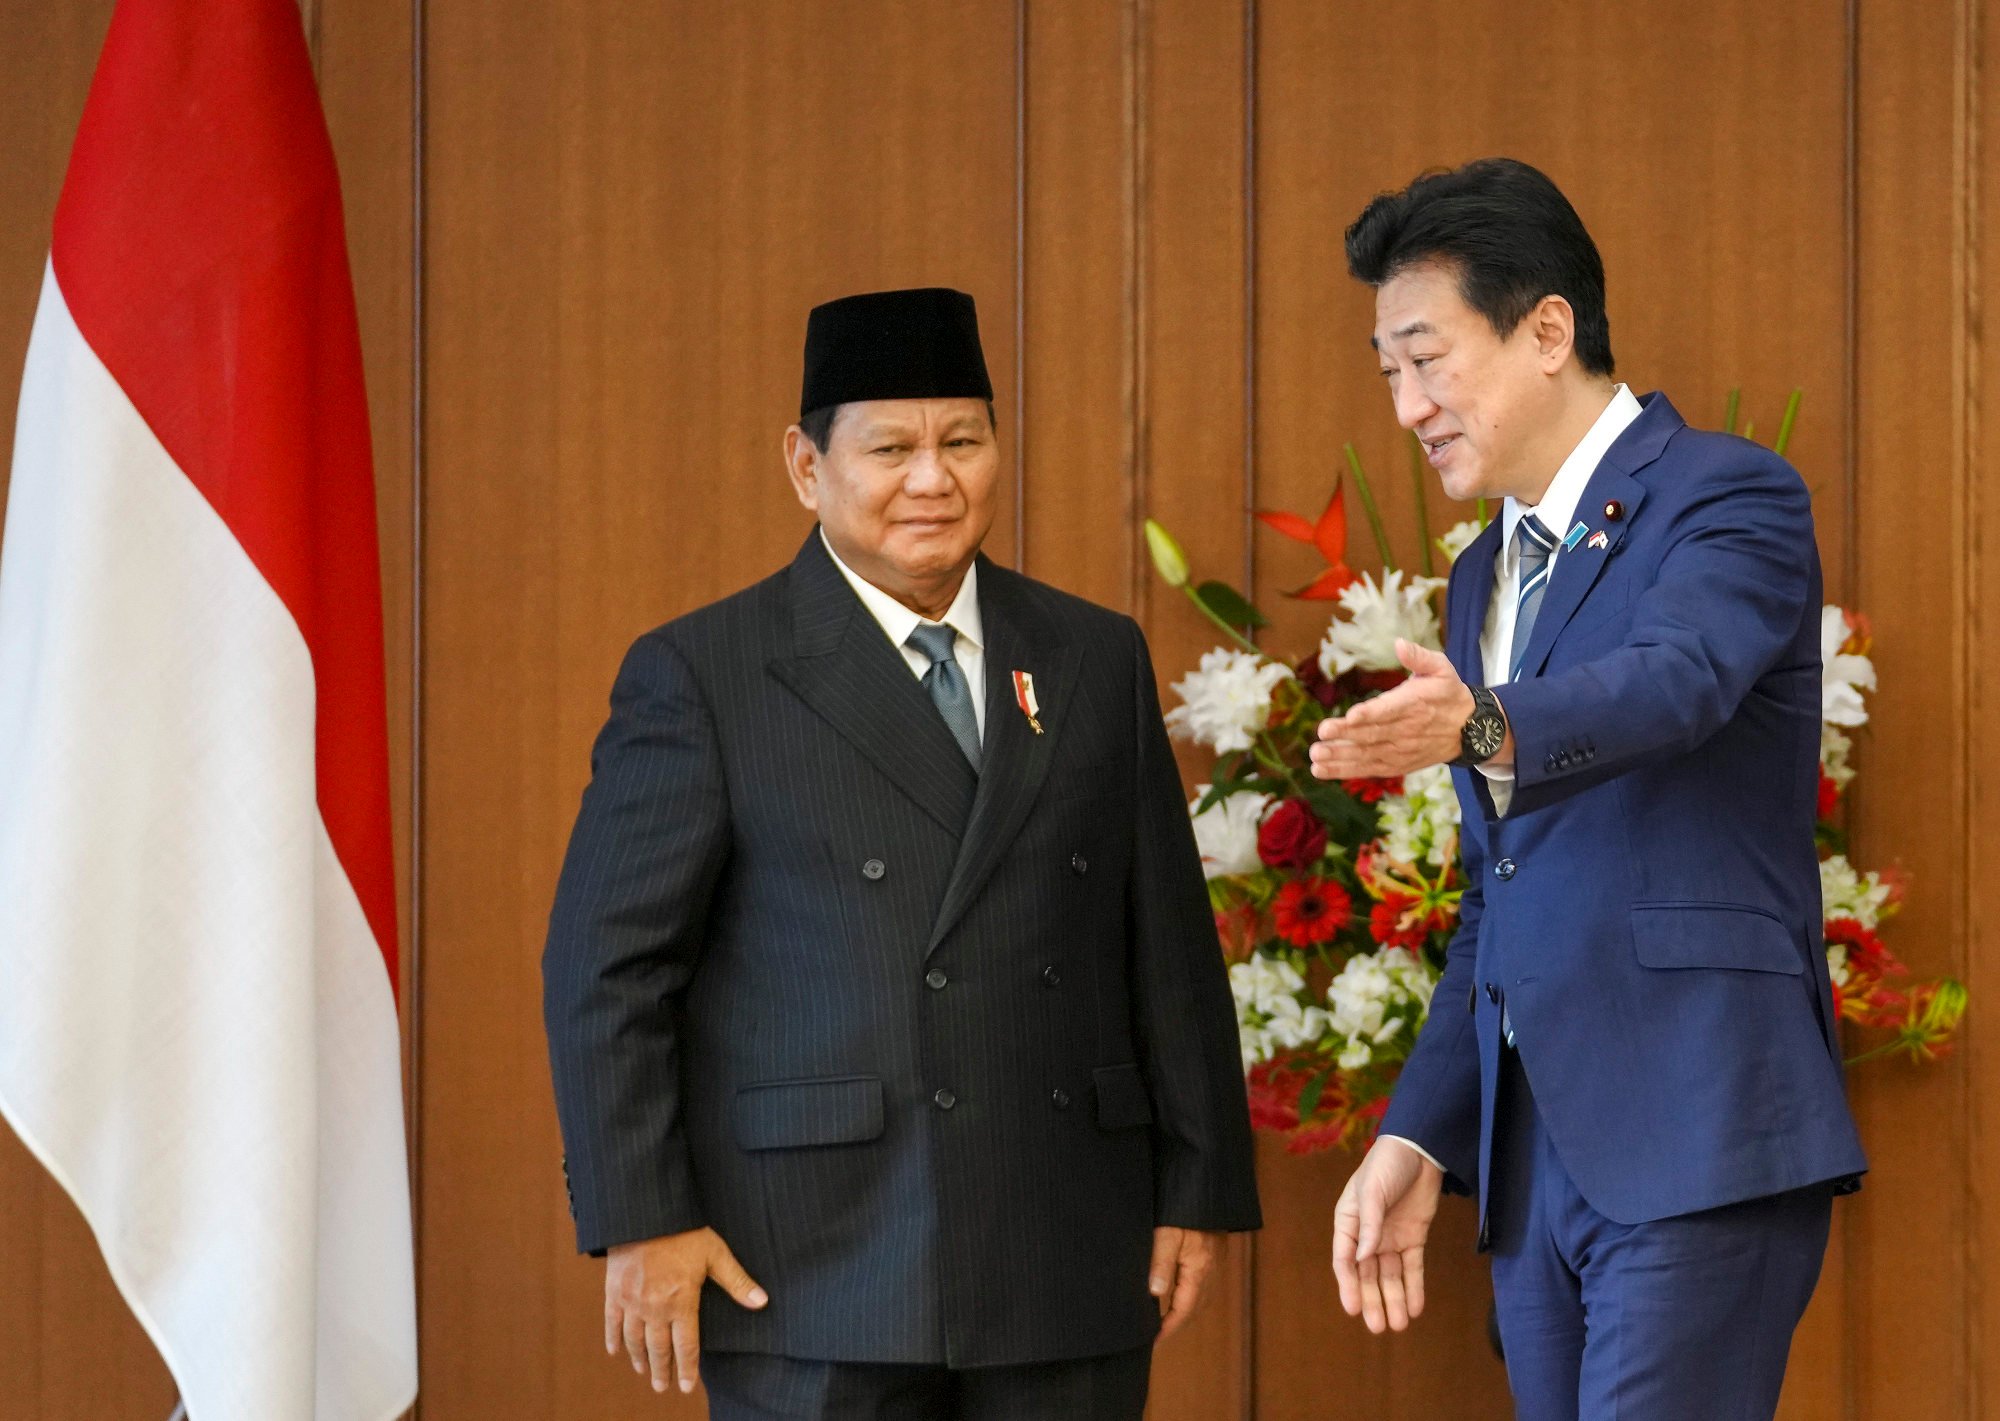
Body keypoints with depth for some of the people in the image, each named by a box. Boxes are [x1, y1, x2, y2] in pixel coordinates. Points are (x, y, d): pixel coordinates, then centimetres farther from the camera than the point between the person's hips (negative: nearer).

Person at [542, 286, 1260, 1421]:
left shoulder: (1097, 660, 12)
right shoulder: (700, 678, 0)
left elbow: (1171, 952, 13)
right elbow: (608, 968, -3)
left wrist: (1198, 1191, 9)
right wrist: (642, 1221, -10)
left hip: (1068, 1275, 3)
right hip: (814, 1279, -3)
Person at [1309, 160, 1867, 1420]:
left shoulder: (1732, 498, -4)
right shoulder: (1486, 579, 21)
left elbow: (1673, 680, -26)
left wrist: (1480, 729, -45)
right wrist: (1417, 1139, 16)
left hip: (1698, 1140, -8)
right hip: (1537, 1158, 8)